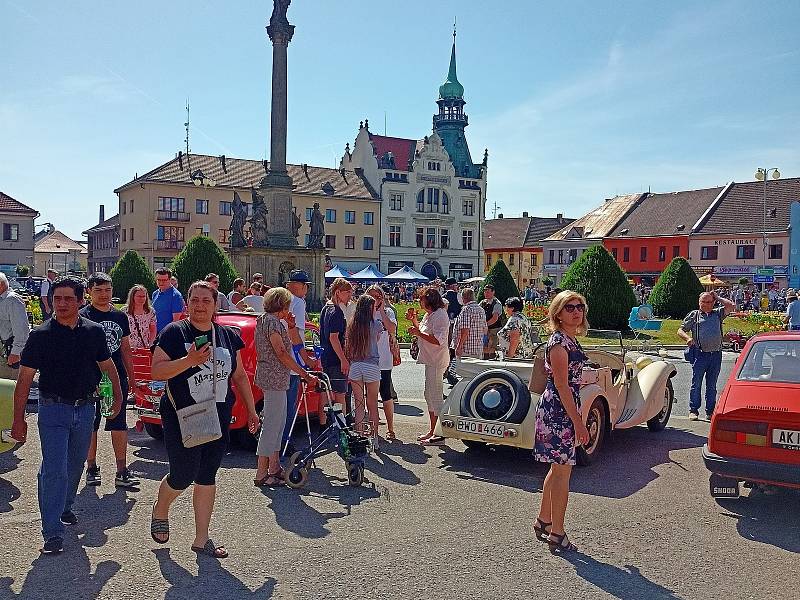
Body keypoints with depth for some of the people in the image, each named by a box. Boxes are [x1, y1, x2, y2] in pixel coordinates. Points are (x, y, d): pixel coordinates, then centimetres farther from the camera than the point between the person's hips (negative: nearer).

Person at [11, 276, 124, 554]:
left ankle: (65, 507, 41)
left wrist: (118, 395, 7)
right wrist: (19, 419, -9)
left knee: (75, 465, 18)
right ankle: (53, 533, -2)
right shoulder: (41, 335, -8)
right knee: (54, 470, -8)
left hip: (85, 408, 4)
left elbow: (107, 365, 14)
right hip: (53, 409, -4)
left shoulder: (94, 332, 1)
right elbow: (25, 379, -6)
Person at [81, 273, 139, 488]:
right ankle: (91, 468, 22)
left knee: (119, 424, 5)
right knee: (90, 424, 8)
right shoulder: (83, 316, -3)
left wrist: (131, 377, 14)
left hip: (117, 378, 4)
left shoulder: (120, 316, 11)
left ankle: (122, 471, 10)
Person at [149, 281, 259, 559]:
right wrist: (189, 361, -24)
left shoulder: (228, 336, 8)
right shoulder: (174, 332, -5)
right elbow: (156, 371, -12)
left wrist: (251, 409, 12)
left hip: (218, 419, 4)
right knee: (182, 477, 0)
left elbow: (239, 375, 15)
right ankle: (160, 512, 34)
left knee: (207, 478, 9)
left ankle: (201, 539, 21)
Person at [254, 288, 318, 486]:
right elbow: (282, 354, -20)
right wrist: (304, 374, -19)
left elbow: (286, 345, 21)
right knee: (271, 424, -6)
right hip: (274, 378, -11)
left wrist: (290, 326, 11)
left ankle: (274, 468, 23)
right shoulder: (272, 322, -14)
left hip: (273, 378, 11)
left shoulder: (264, 320, 17)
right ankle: (261, 474, -1)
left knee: (278, 423, 15)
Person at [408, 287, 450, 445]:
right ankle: (432, 430, 26)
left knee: (435, 396, -6)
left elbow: (438, 341, -26)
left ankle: (439, 434, 0)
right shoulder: (429, 314, 13)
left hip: (437, 361, -11)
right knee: (430, 395, 16)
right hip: (431, 360, 11)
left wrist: (418, 333, -24)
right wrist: (413, 320, 13)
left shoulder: (439, 315, -18)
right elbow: (422, 331, 27)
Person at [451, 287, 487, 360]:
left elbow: (465, 331, -20)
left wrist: (459, 347, -18)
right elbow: (485, 330, 18)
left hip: (466, 350, -8)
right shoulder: (481, 310, 13)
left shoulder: (466, 309, -13)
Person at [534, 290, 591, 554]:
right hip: (560, 411, -10)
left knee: (557, 468, 18)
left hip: (562, 411, 10)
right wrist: (578, 422, -20)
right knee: (562, 472, -2)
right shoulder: (559, 342, -17)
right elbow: (561, 385, -20)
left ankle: (543, 522, 32)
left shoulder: (571, 340, 12)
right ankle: (557, 534, 9)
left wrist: (576, 419, 21)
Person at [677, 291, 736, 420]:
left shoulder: (718, 314, 16)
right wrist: (688, 338, -14)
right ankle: (693, 411, 4)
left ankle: (710, 411, 15)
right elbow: (680, 330, 6)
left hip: (716, 355, 2)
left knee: (712, 385, 9)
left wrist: (718, 298, 8)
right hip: (700, 354, -2)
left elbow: (732, 306, 3)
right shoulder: (694, 315, 10)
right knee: (696, 384, -2)